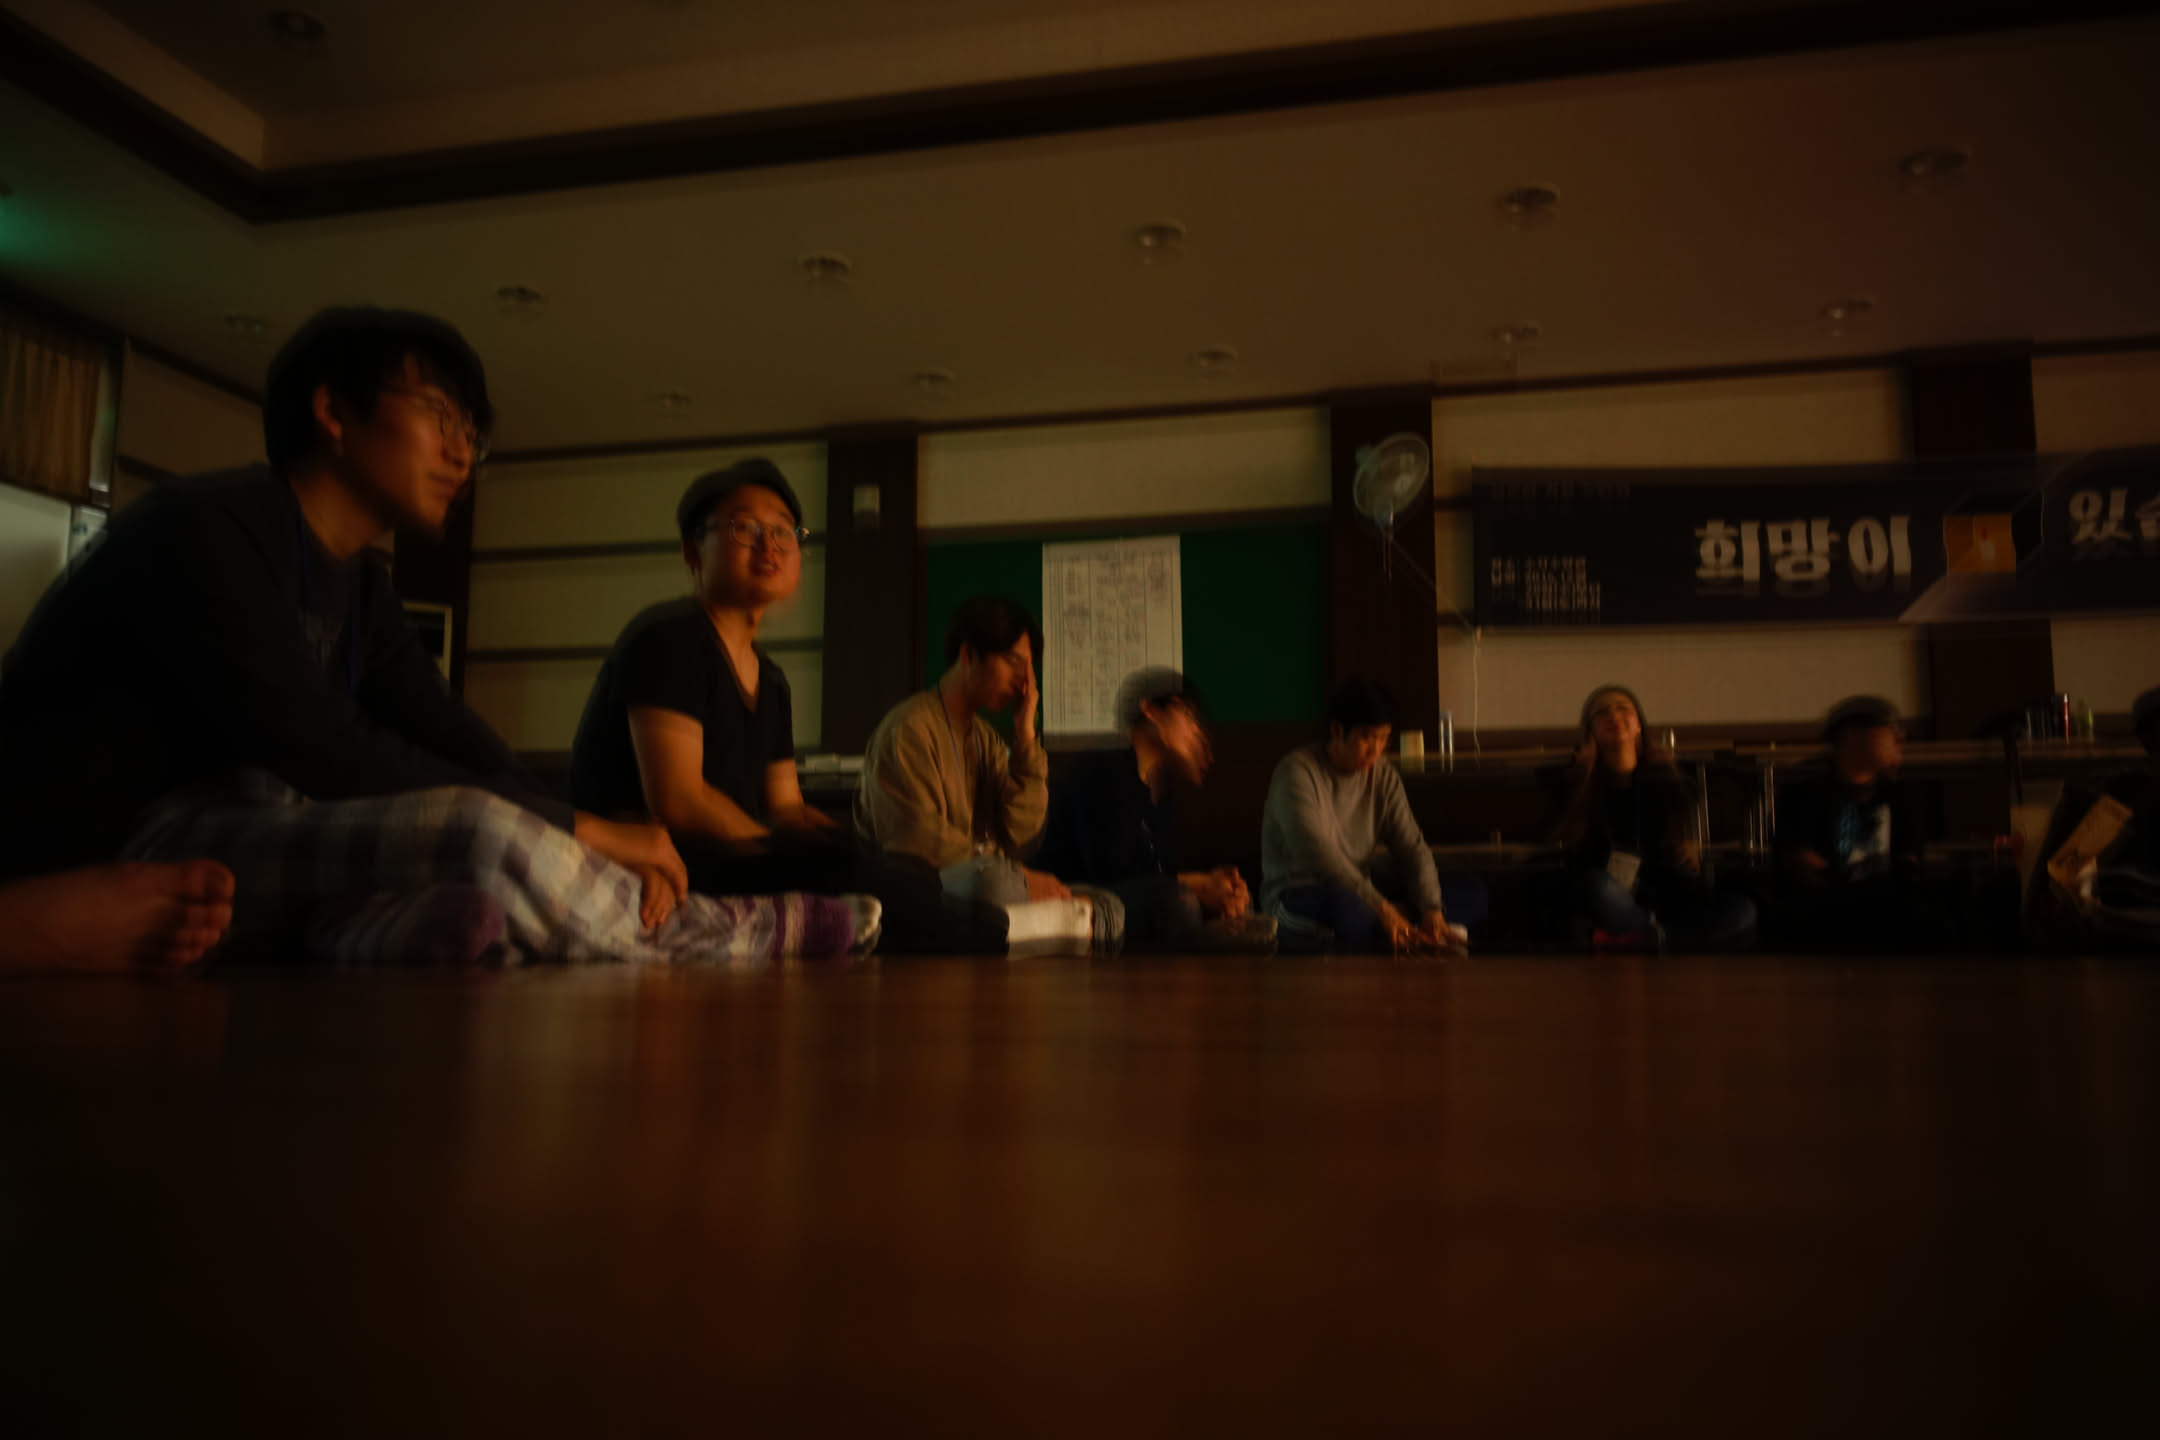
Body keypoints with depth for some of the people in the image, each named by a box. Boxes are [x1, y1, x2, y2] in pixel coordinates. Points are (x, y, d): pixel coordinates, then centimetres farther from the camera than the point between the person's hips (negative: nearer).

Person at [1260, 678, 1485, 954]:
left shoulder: (1384, 778, 7)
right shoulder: (1297, 773, -14)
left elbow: (1412, 848, 0)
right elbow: (1318, 854, -24)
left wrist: (1432, 911, -18)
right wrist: (1380, 907, -31)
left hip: (1357, 893, 7)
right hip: (1296, 898, -7)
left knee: (1471, 891, -6)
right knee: (1346, 908, -43)